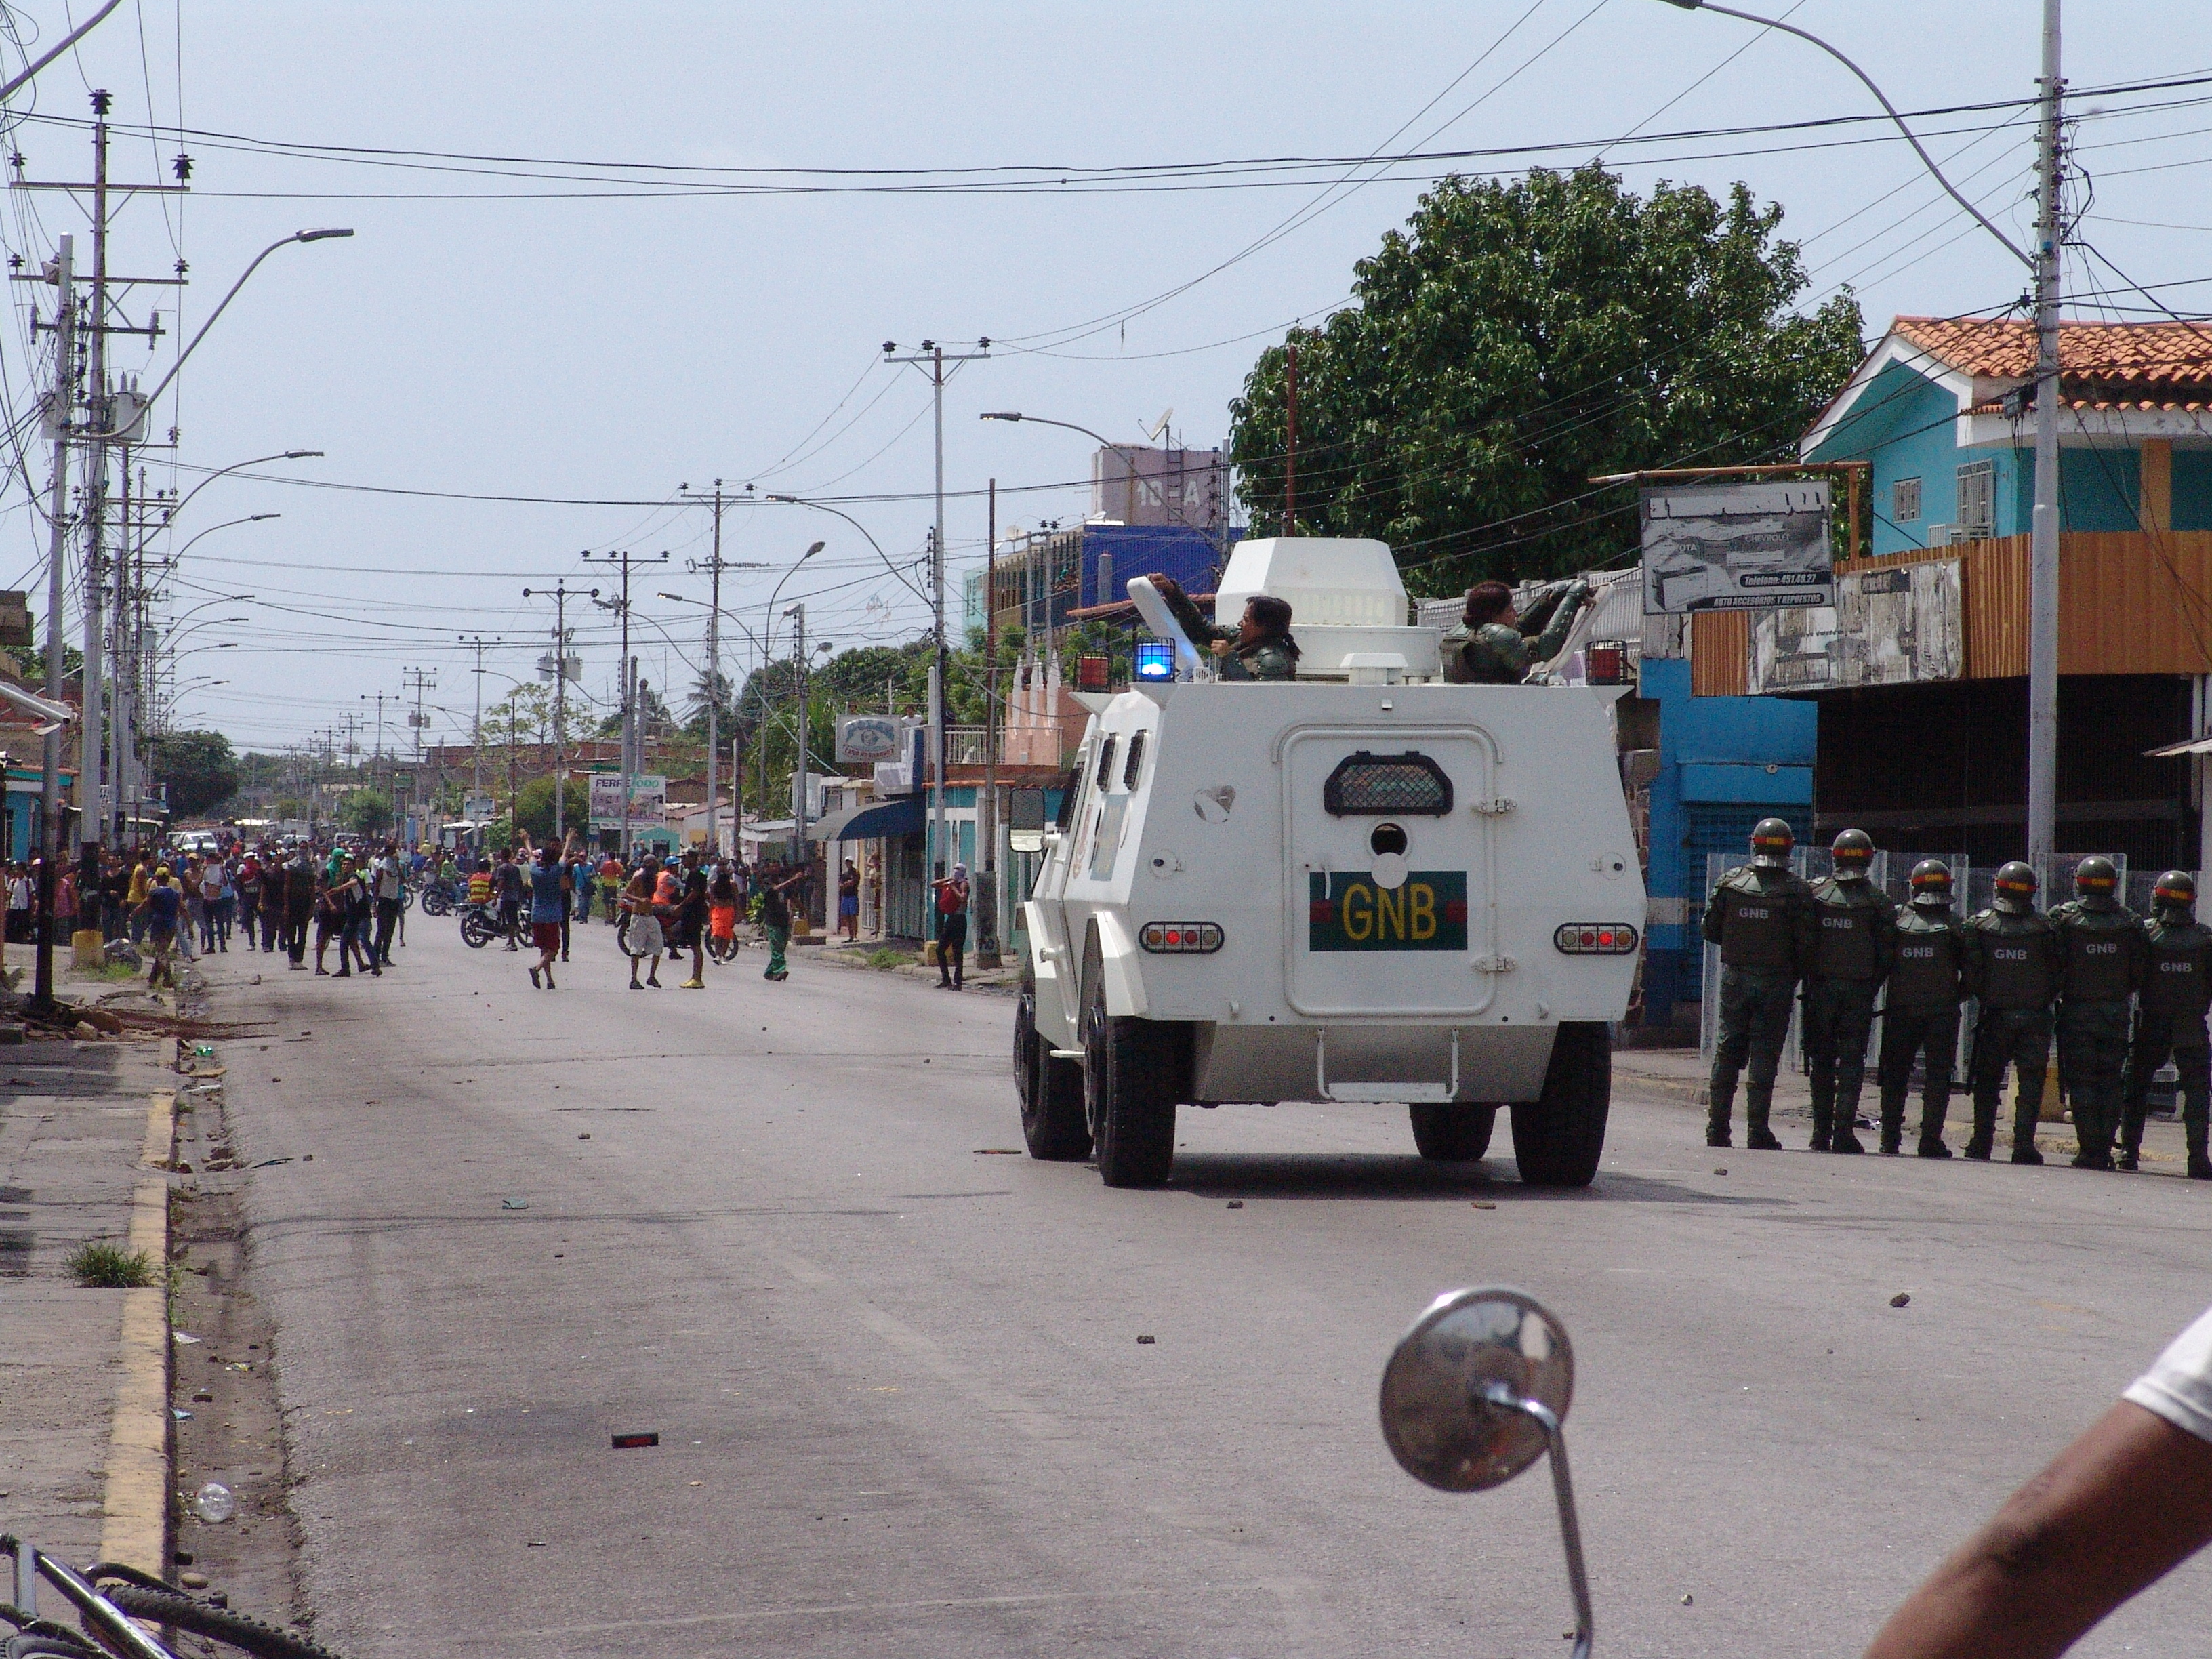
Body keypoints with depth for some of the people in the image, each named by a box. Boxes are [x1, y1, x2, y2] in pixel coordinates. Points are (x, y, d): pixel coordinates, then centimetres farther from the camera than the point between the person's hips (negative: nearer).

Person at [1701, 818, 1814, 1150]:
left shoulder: (1731, 882, -1)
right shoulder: (1797, 890, -8)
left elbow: (1711, 930, 4)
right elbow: (1805, 943, -10)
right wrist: (1796, 973, 7)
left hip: (1735, 977, 2)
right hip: (1776, 982, -2)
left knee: (1727, 1052, 10)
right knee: (1765, 1055, 1)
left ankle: (1717, 1129, 10)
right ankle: (1757, 1132, -1)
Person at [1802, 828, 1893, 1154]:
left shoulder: (1815, 894, -2)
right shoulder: (1877, 902, -4)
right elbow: (1887, 952, -4)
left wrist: (1803, 979, 10)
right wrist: (1874, 986, 7)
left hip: (1821, 985, 1)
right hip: (1860, 990, -1)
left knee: (1822, 1060, 9)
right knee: (1852, 1060, 2)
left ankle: (1821, 1132, 7)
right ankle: (1844, 1131, -5)